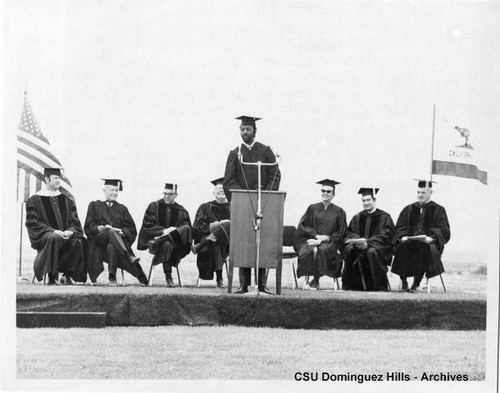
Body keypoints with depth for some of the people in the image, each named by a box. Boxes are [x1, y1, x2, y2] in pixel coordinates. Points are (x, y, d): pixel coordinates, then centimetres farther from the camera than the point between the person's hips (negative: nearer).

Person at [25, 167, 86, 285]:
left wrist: (69, 231, -11)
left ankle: (67, 275, -14)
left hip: (65, 235, 4)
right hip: (43, 237, -4)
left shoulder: (67, 200, 17)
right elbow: (33, 224, -4)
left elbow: (75, 222, 13)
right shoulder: (35, 200, 4)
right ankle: (52, 276, -29)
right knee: (54, 238, -39)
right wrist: (52, 231, -18)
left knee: (78, 242, -29)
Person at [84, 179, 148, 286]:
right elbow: (88, 227, 6)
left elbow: (132, 229, 12)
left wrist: (121, 231, -10)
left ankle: (112, 277, -42)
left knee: (111, 247, -37)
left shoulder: (122, 208, 23)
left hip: (118, 238, 1)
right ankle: (129, 258, -54)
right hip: (99, 240, -1)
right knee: (111, 232, -36)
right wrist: (101, 228, -14)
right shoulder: (94, 206, 19)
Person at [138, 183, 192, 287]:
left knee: (186, 228, -29)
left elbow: (187, 229, 6)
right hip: (155, 237, -2)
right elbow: (147, 225, 0)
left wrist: (175, 230, -15)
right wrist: (164, 230, -16)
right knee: (166, 245, -38)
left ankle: (157, 242, -37)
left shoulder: (181, 211, 11)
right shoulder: (154, 206, 8)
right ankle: (168, 278, -35)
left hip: (176, 243, 2)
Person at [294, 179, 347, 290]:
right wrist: (317, 235, -10)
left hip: (329, 242, -1)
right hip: (311, 239, 1)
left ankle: (315, 281, -25)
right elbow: (303, 226, 8)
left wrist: (323, 239, -8)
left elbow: (341, 233, 5)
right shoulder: (312, 208, 16)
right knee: (311, 251, -35)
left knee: (323, 250, -36)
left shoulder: (339, 212, 10)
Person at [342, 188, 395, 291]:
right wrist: (358, 241, -16)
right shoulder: (357, 217, 16)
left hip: (378, 247, -4)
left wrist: (368, 243, -26)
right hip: (360, 245, 4)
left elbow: (384, 236, -11)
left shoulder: (383, 217, 0)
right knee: (349, 250, -27)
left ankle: (380, 286, -31)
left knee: (372, 252, -37)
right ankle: (350, 285, -22)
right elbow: (351, 233, 8)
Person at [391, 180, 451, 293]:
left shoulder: (438, 210, 10)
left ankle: (416, 283, -35)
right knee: (402, 248, -32)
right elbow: (399, 227, 14)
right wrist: (403, 237, -9)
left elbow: (444, 231, -1)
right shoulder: (409, 209, 21)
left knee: (425, 249, -39)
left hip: (428, 242, -3)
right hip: (410, 242, 3)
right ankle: (403, 282, -28)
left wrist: (431, 238, -21)